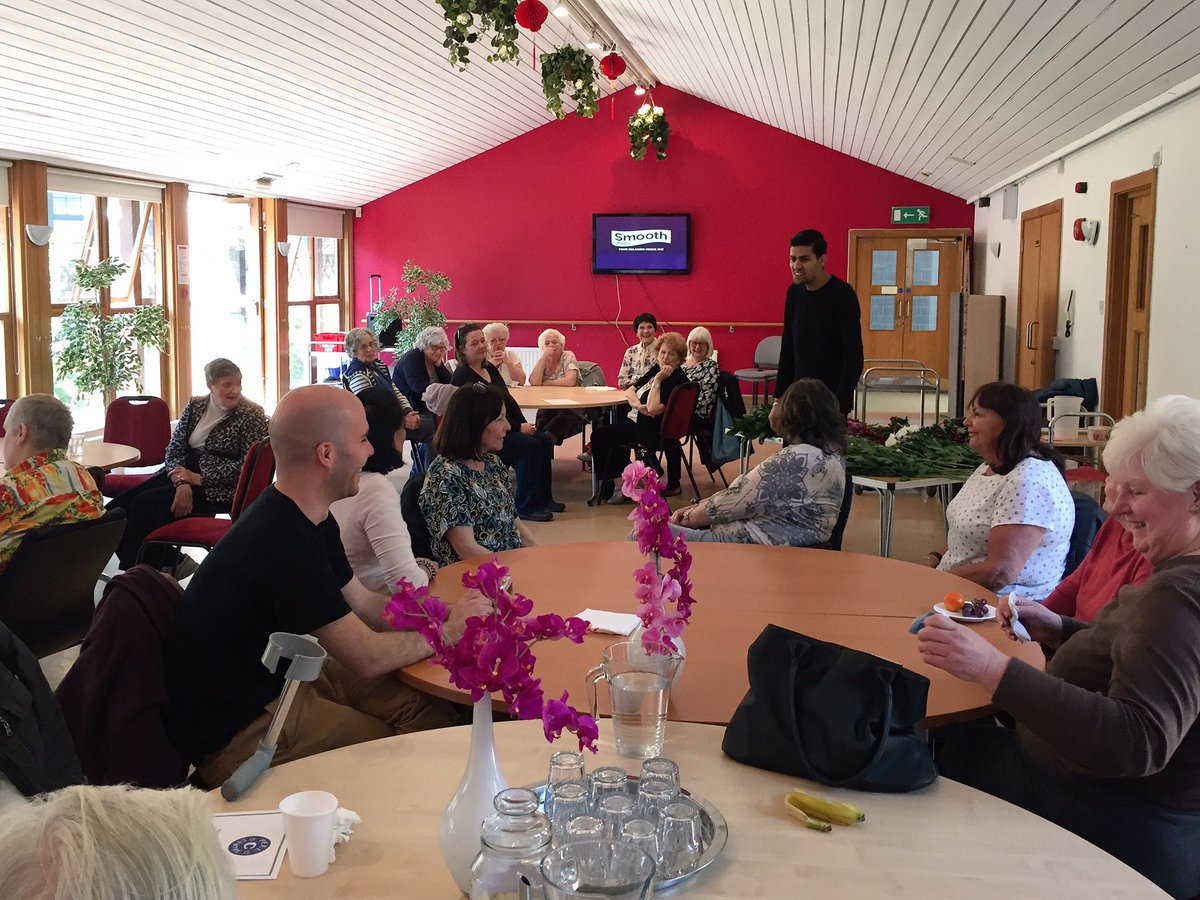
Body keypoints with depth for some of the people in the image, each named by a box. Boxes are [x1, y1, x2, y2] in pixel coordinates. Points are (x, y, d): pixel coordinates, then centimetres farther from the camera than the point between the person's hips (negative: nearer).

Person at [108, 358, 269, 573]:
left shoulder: (252, 415, -5)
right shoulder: (196, 405, 11)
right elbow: (174, 448, 7)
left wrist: (199, 478, -16)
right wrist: (182, 482, -14)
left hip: (218, 488, -7)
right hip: (184, 474, 7)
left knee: (147, 503, -23)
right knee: (120, 506, -12)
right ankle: (170, 561, -2)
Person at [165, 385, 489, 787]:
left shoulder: (310, 521, 1)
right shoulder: (283, 543, -31)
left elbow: (363, 604, 11)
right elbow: (366, 657, -24)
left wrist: (446, 615, -1)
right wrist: (448, 632, -9)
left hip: (279, 678, 10)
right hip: (235, 735, -10)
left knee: (432, 708, 4)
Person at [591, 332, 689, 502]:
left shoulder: (677, 380, -17)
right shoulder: (656, 369, 9)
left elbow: (653, 408, -26)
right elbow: (630, 390, 8)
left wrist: (657, 380, -23)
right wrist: (637, 404, -12)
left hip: (652, 429, -9)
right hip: (634, 418, 9)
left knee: (602, 436, -15)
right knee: (599, 435, 4)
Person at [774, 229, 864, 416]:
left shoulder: (842, 295, -12)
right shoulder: (794, 292, 6)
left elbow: (854, 358, -14)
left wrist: (839, 407, -19)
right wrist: (779, 399, 9)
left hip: (832, 400, -5)